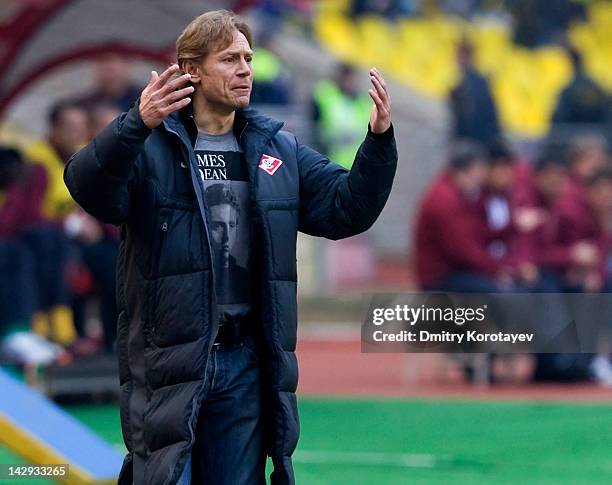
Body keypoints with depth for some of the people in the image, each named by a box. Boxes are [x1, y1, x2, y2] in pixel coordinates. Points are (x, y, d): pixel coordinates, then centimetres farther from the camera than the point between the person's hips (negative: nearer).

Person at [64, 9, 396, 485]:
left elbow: (345, 208, 9)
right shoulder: (149, 145, -4)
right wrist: (138, 124, -39)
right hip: (167, 358, -5)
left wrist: (379, 141, -8)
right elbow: (91, 189, -22)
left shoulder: (281, 151, 13)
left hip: (247, 361, 5)